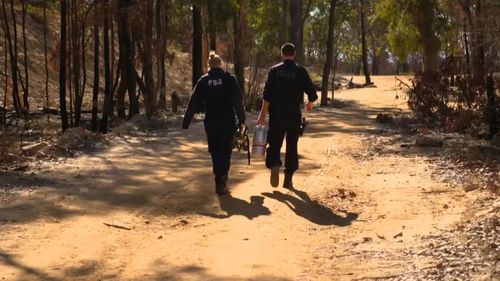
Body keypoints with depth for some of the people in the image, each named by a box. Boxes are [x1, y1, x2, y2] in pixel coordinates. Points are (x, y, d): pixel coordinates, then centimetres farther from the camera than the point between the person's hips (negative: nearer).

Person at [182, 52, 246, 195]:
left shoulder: (203, 81, 1)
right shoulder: (229, 79, -4)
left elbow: (193, 103, 0)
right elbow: (238, 100, -8)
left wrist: (186, 123, 3)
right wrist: (241, 119, -3)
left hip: (210, 123, 2)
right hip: (227, 122, -2)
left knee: (215, 152, 15)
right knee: (225, 151, 3)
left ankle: (220, 181, 21)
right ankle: (221, 183, -11)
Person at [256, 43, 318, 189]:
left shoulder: (274, 70, -2)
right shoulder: (301, 71, -2)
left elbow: (267, 96, -7)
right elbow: (312, 93, -1)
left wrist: (262, 115, -3)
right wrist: (309, 104, 21)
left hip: (277, 115, 0)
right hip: (294, 115, 1)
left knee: (274, 144, 8)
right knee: (292, 147, 10)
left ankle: (274, 165, -20)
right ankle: (288, 179, 11)